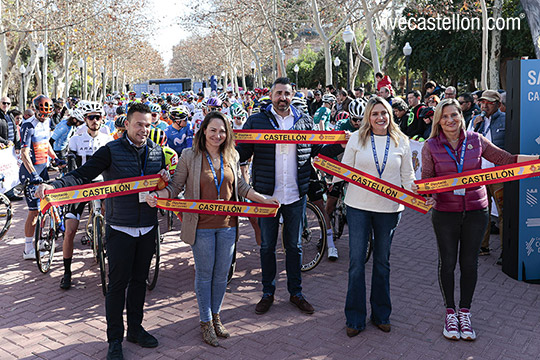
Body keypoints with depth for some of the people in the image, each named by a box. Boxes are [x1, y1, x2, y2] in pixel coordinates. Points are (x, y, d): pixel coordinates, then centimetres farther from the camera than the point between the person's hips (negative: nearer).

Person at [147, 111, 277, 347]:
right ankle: (206, 322, 23)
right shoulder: (189, 156, -5)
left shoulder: (231, 157, 6)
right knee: (204, 274, 8)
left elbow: (241, 187, 14)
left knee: (222, 274, 13)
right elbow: (175, 186, -4)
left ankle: (216, 316, 32)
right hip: (202, 226, -3)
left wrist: (264, 199, 8)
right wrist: (157, 195, -22)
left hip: (227, 224, 4)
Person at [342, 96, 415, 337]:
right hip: (359, 206, -1)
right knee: (356, 261, 0)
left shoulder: (401, 141, 6)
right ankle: (355, 318, 13)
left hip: (389, 208, 2)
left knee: (382, 261, 13)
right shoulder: (357, 138, 1)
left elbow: (408, 174, 9)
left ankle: (381, 314, 28)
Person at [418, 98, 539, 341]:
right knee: (447, 262, 8)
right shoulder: (431, 147, -3)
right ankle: (450, 312, 27)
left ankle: (465, 312, 27)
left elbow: (505, 160, 4)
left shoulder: (476, 140, 0)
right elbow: (427, 180, -5)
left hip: (475, 211, 1)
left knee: (469, 262, 9)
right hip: (445, 213, -1)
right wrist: (426, 195, -26)